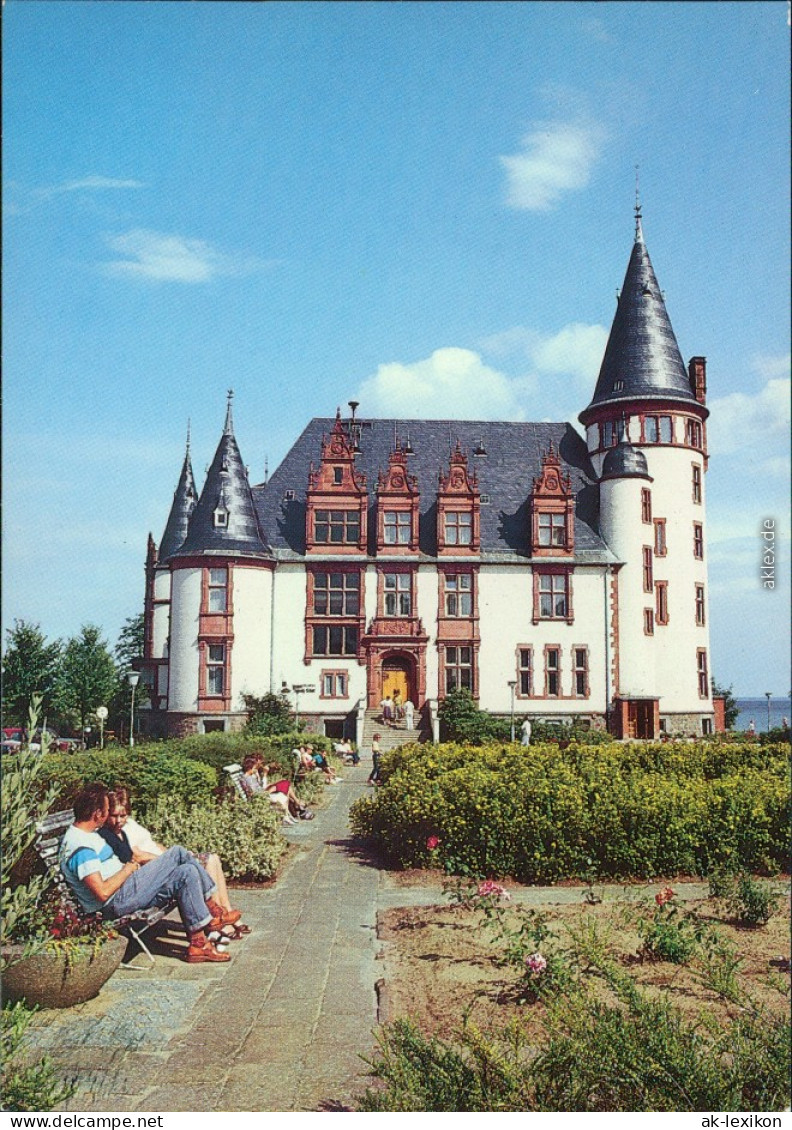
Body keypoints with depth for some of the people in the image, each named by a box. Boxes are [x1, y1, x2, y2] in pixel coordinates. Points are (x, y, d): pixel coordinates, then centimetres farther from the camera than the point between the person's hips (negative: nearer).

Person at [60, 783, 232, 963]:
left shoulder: (83, 832, 10)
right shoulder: (81, 848, -23)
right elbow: (103, 892, -28)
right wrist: (127, 869, -13)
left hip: (124, 885, 10)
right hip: (117, 901, -10)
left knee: (178, 853, 1)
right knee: (187, 875, -16)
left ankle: (212, 909, 8)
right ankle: (198, 944, -7)